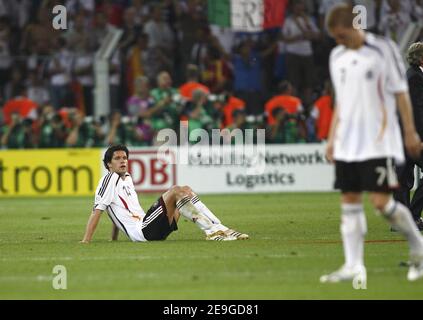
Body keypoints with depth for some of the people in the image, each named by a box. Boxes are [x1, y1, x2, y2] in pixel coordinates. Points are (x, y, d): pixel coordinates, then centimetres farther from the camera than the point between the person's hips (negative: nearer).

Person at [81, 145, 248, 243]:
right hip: (142, 232, -9)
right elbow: (96, 211, -8)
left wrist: (113, 239, 25)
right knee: (176, 190, -19)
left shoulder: (127, 178, 24)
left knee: (186, 190, 3)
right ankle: (212, 231, -25)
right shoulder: (109, 179, -2)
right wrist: (85, 243, -14)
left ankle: (219, 228, -9)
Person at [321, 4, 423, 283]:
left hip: (379, 142, -6)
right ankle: (354, 266, 3)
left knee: (381, 201, -12)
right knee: (349, 202, 2)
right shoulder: (337, 57, 12)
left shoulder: (383, 49, -5)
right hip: (347, 143, 6)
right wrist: (332, 138, 14)